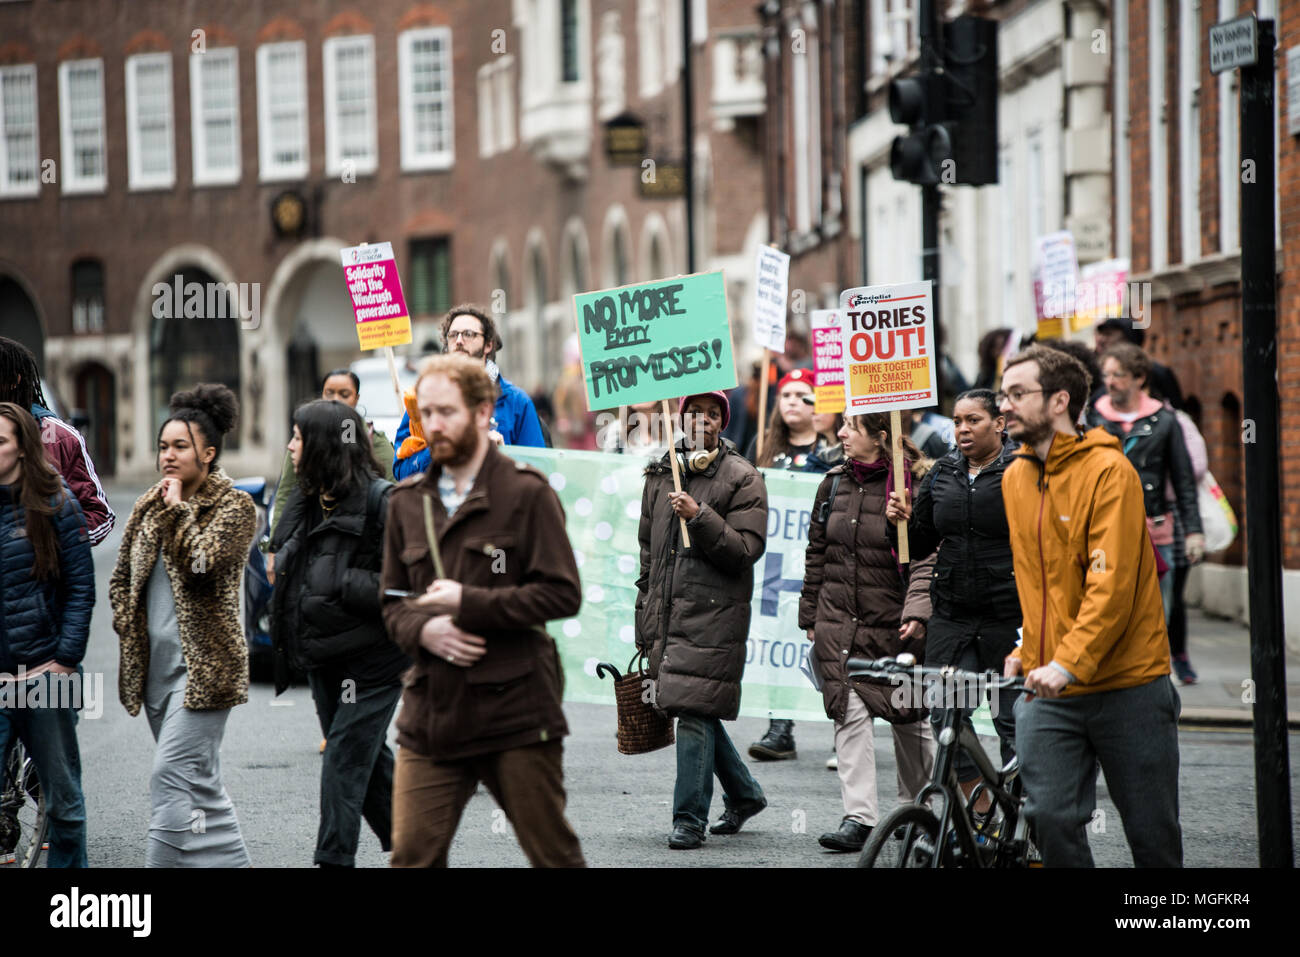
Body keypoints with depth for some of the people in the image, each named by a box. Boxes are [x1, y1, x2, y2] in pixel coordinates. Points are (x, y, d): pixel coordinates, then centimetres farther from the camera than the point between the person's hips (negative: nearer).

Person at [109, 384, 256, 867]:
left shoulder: (234, 506, -5)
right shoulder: (149, 507, 14)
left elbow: (202, 563, -21)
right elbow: (122, 577, 23)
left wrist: (179, 508, -11)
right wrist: (129, 627, 9)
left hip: (203, 664, -7)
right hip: (155, 663, 7)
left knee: (173, 777, -16)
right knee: (199, 782, 13)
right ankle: (231, 863, 21)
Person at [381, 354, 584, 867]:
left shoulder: (527, 493, -3)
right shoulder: (407, 502, 12)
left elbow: (563, 593, -9)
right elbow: (391, 604, 16)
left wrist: (468, 604, -15)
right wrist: (424, 629, -7)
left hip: (516, 711, -4)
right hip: (430, 713, 4)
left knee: (552, 852, 5)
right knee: (412, 855, -4)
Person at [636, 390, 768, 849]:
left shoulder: (742, 478, -1)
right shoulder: (660, 474, 16)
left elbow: (747, 548, -10)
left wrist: (699, 517, -21)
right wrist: (645, 615, 21)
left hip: (714, 614, -6)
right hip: (667, 613, 6)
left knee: (696, 712, -12)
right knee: (696, 712, 11)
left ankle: (690, 819, -7)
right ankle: (744, 793, 30)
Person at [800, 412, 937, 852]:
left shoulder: (915, 485, -8)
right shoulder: (834, 483, 9)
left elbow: (927, 556, -14)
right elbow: (817, 553, 16)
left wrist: (917, 611, -26)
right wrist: (810, 615, 17)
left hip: (894, 622, -4)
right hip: (839, 621, 4)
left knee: (908, 717, 8)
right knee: (850, 713, -7)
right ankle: (858, 818, -10)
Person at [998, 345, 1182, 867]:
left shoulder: (1108, 471, -10)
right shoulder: (1015, 478, 11)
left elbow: (1112, 584, -19)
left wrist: (1069, 662, -26)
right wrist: (1027, 650, 14)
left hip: (1127, 686, -5)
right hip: (1048, 691, 5)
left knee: (1152, 831, 3)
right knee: (1051, 817, -8)